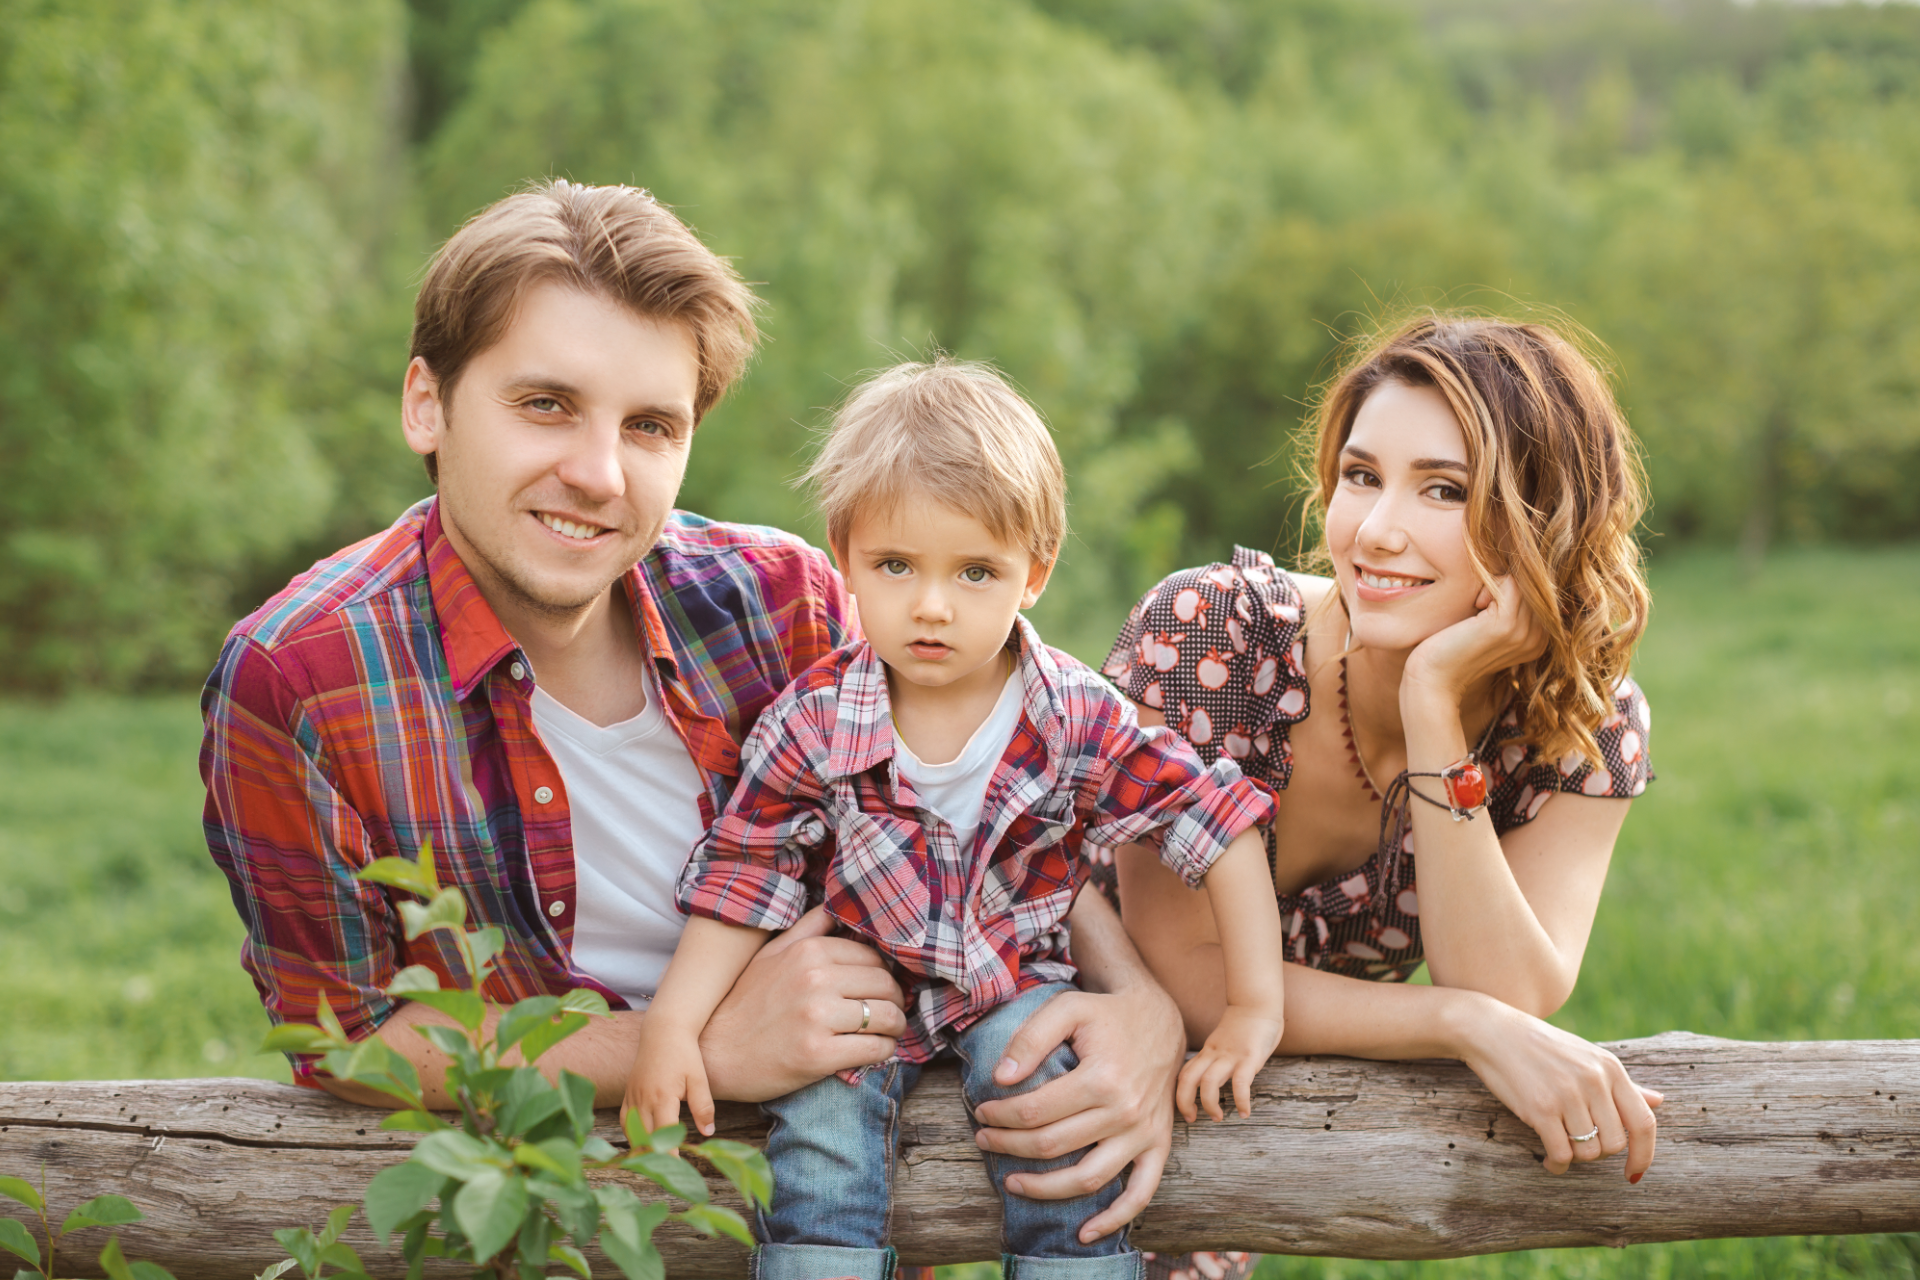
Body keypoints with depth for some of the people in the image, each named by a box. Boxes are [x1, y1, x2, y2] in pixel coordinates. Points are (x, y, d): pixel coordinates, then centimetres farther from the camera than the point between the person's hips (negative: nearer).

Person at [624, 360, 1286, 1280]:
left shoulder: (1074, 717, -14)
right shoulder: (813, 724, -13)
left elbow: (1218, 825, -10)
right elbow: (742, 879, -7)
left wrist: (1255, 1007, -12)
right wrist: (672, 1023, -17)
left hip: (1015, 979, 0)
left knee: (1041, 1061, -26)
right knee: (820, 1125, -23)